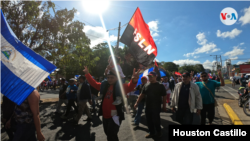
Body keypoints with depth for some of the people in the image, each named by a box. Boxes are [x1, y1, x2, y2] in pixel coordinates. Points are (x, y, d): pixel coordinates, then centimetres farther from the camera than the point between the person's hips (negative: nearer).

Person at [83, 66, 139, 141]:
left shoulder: (120, 86, -12)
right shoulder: (105, 85, 4)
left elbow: (129, 87, -31)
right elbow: (94, 83, 14)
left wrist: (134, 81, -53)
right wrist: (87, 73, 9)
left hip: (115, 116, -6)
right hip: (105, 116, 7)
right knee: (108, 134, 22)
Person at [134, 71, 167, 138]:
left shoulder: (160, 85, -6)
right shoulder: (146, 85, 4)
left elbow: (164, 96, -5)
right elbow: (142, 95, 8)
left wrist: (164, 106, -7)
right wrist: (137, 103, 3)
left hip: (156, 107, -4)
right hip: (148, 107, 4)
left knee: (156, 120, 1)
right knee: (149, 120, 12)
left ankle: (159, 133, 27)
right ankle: (152, 133, 31)